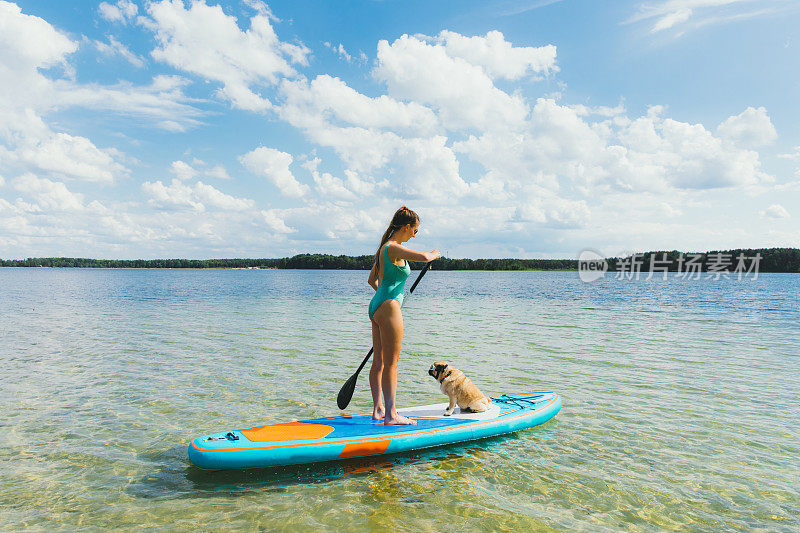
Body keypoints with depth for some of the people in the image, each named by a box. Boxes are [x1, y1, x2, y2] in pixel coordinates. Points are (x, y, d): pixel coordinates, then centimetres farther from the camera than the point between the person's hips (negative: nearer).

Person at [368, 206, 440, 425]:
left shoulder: (384, 247, 16)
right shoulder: (394, 248, -14)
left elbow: (372, 280, 23)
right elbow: (423, 257, -29)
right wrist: (434, 254, -7)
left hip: (377, 306, 10)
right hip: (389, 308, -10)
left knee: (378, 363, 13)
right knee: (390, 363, -5)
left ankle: (378, 409, 22)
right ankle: (390, 415, 1)